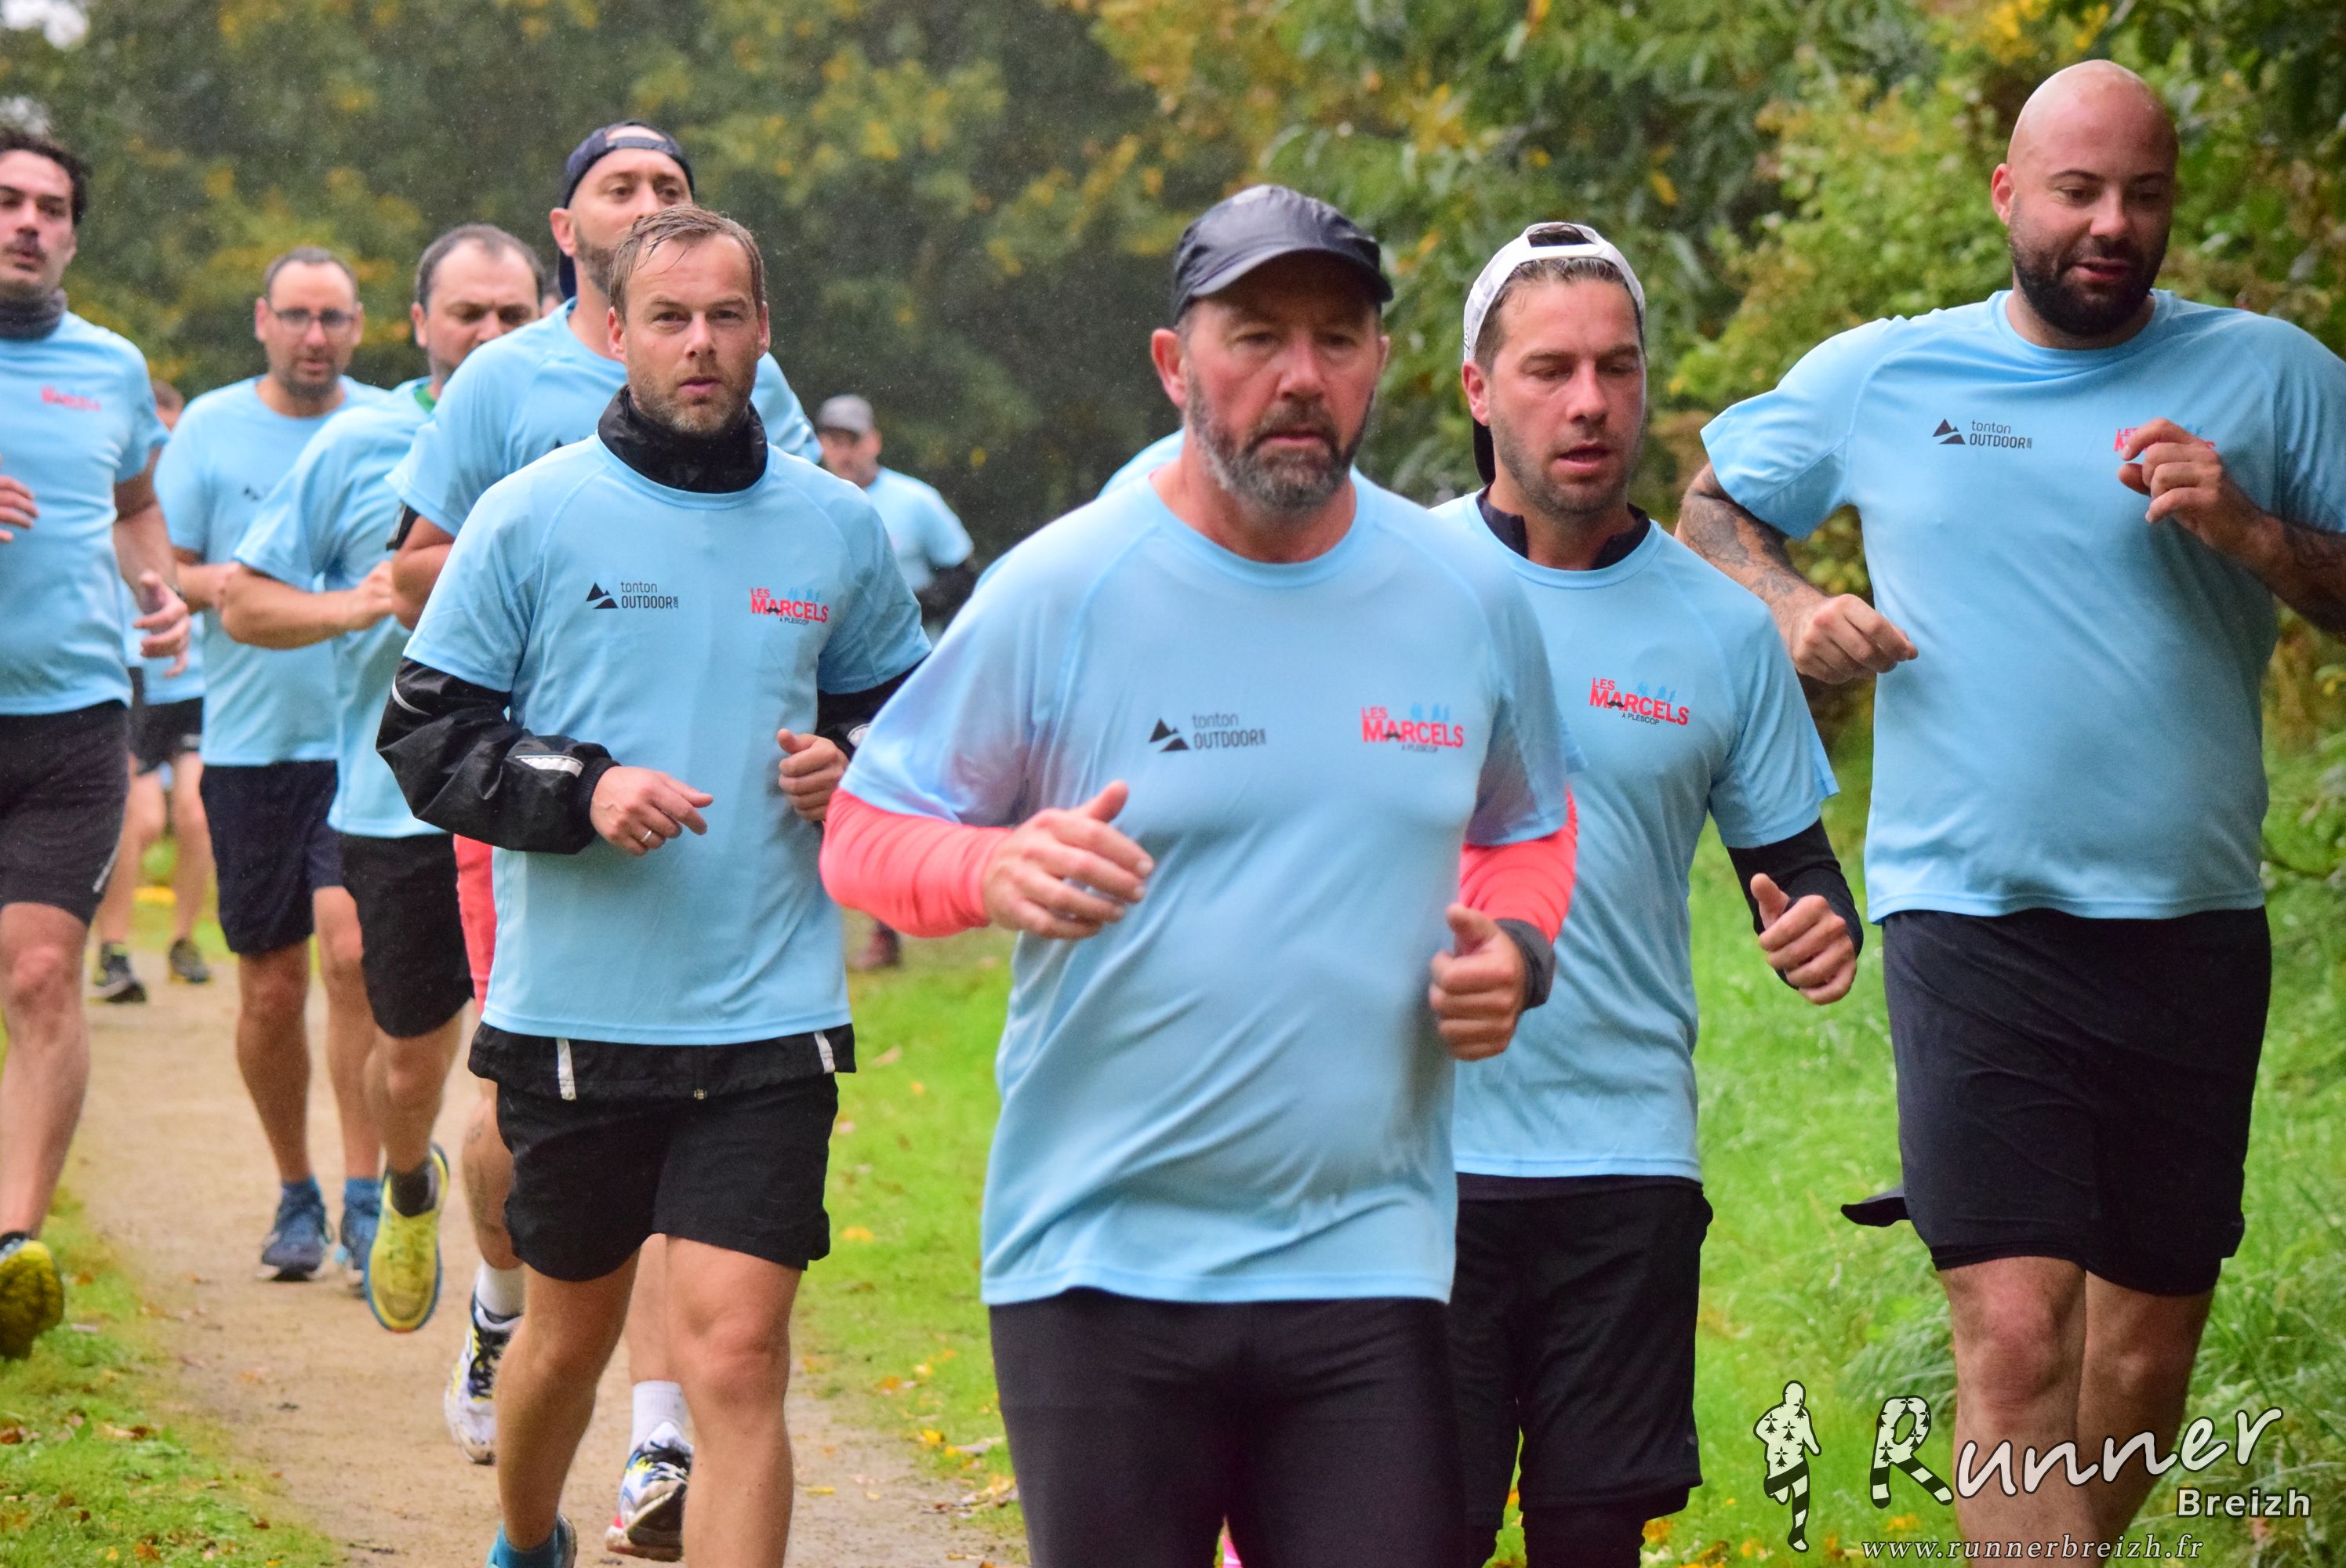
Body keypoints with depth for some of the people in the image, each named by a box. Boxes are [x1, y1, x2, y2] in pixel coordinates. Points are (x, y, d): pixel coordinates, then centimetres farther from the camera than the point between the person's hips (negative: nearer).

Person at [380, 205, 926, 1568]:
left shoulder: (838, 528, 6)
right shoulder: (533, 518, -2)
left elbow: (900, 704, 21)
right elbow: (426, 737, -1)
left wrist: (852, 769, -1)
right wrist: (580, 790, -17)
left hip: (770, 1013, 0)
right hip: (571, 1006, 0)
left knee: (736, 1356, -11)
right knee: (574, 1330, 17)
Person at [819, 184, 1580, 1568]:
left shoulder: (1469, 599, 7)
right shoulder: (1061, 591, -2)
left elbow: (1529, 830, 24)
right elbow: (864, 832, 2)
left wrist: (1513, 947, 1)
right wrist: (999, 868, -20)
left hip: (1367, 1263, 2)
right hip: (1099, 1264, -2)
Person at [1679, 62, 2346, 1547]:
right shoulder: (1879, 378, 6)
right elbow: (1712, 510, 19)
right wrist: (1793, 606, -1)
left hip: (2190, 925, 2)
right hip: (1975, 924, -2)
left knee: (2152, 1340, 11)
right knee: (2016, 1329, -15)